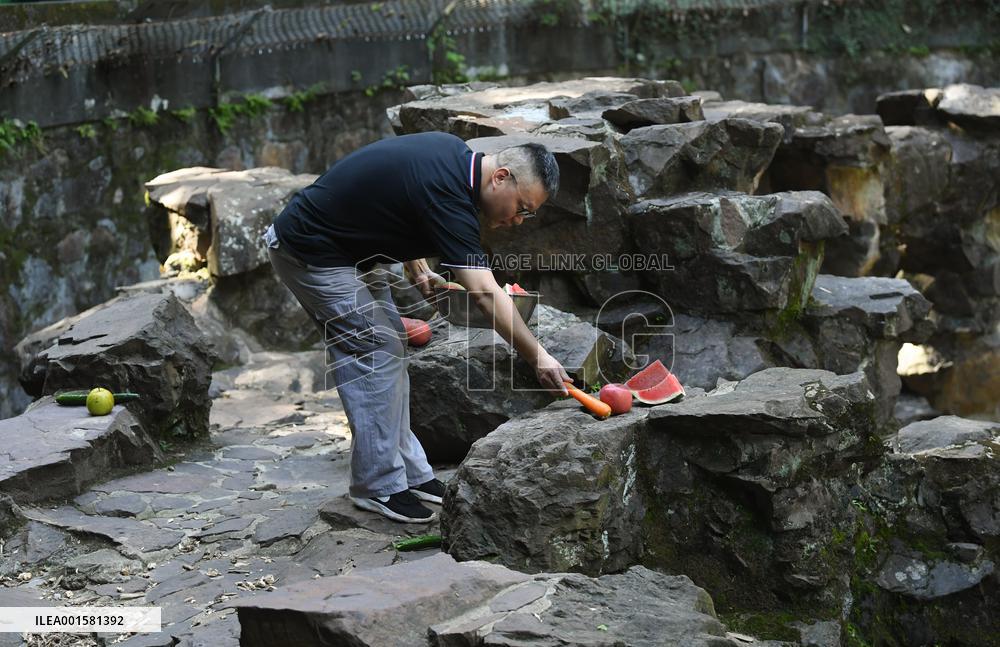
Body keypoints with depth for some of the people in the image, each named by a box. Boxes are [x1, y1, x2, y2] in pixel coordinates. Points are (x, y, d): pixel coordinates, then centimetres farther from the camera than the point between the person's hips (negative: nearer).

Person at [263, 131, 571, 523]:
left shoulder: (454, 155, 1)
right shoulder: (446, 194, -28)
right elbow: (486, 295, -33)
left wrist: (416, 267, 11)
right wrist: (538, 357, -33)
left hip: (345, 247, 10)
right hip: (309, 252, -10)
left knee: (389, 345, 10)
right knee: (375, 352, -8)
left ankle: (409, 472, 16)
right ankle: (378, 486, 2)